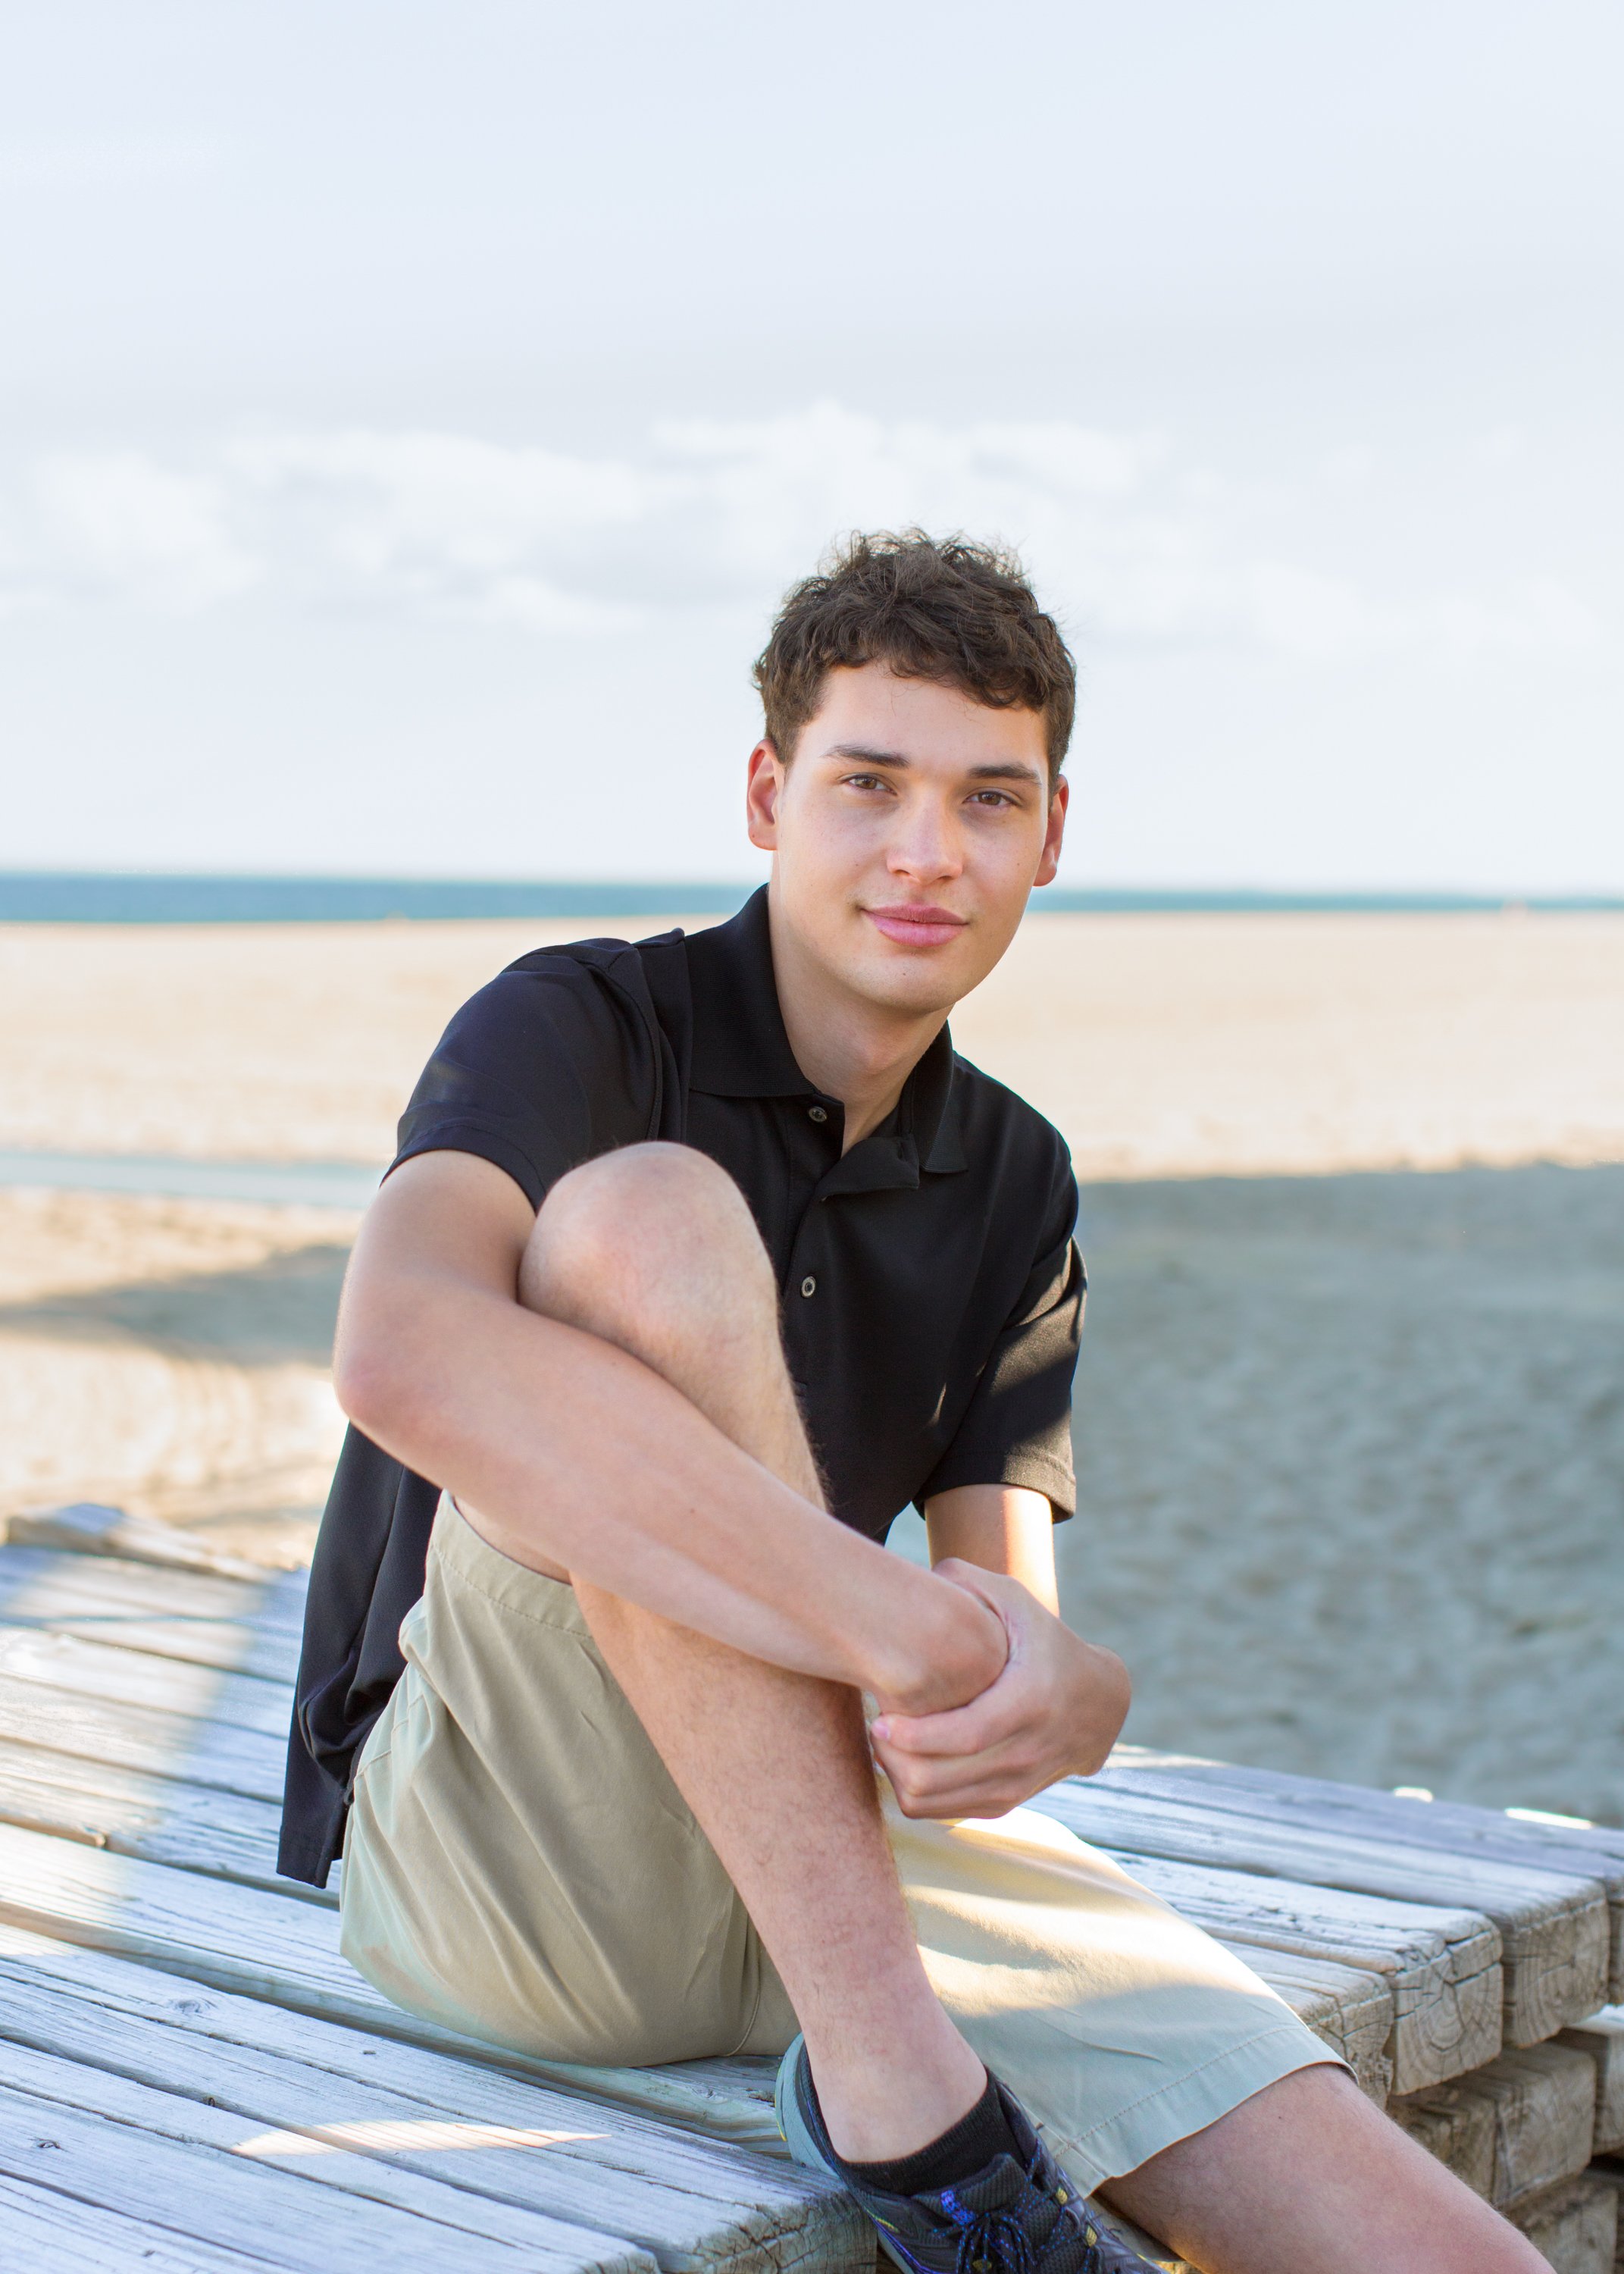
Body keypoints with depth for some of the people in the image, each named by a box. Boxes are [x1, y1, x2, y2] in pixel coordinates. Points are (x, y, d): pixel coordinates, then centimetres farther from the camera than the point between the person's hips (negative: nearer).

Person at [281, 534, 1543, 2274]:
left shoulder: (1014, 1183, 10)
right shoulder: (580, 1026, -9)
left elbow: (1017, 1602, 1)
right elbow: (404, 1350, -32)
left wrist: (1051, 1697, -25)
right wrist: (902, 1625, -36)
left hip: (839, 1848, 3)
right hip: (495, 1846, -3)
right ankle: (885, 2069, -29)